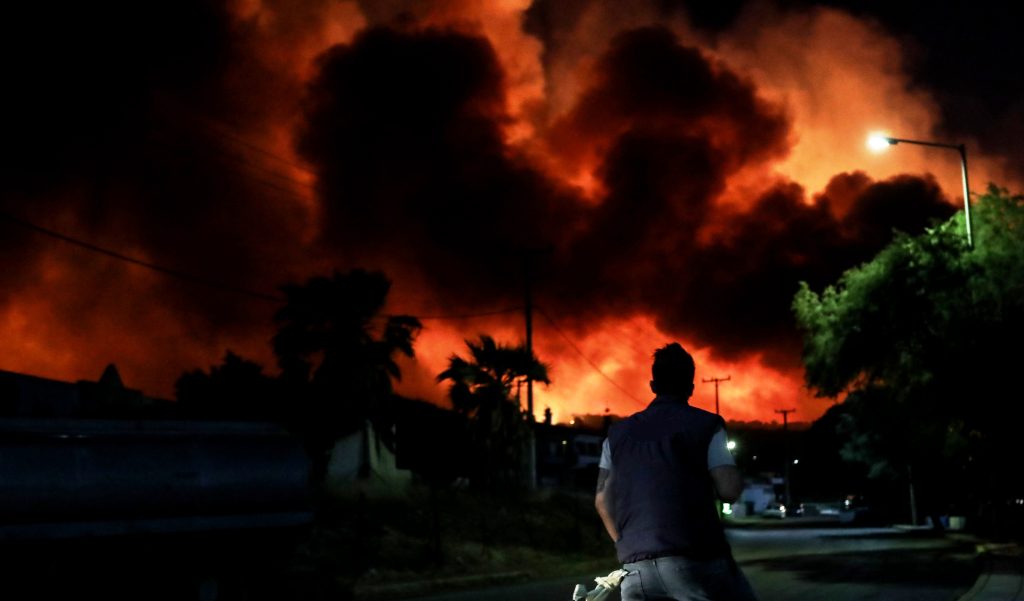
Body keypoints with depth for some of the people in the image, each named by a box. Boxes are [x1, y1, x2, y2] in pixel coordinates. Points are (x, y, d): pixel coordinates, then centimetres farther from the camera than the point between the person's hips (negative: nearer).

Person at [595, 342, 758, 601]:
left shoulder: (619, 433, 15)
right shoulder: (705, 424, 2)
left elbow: (603, 500, 13)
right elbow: (729, 490, -8)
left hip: (636, 567, 4)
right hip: (695, 560, -4)